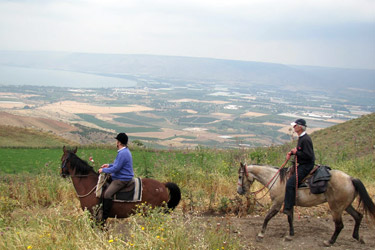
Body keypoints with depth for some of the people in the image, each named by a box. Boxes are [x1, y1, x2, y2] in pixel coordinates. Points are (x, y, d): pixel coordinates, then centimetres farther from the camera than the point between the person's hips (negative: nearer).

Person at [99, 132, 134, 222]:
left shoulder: (123, 153, -22)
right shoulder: (125, 151, 13)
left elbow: (116, 168, -23)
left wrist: (103, 170, -11)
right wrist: (109, 165, 18)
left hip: (122, 180, -12)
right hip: (121, 177, 12)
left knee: (107, 194, -24)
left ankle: (103, 218, -23)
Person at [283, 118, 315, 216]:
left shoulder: (305, 139, -21)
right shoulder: (301, 138, 11)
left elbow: (309, 155, -25)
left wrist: (296, 152, -17)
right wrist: (291, 153, 8)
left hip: (306, 166, -11)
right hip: (302, 165, 11)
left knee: (290, 183, -19)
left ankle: (288, 208, -16)